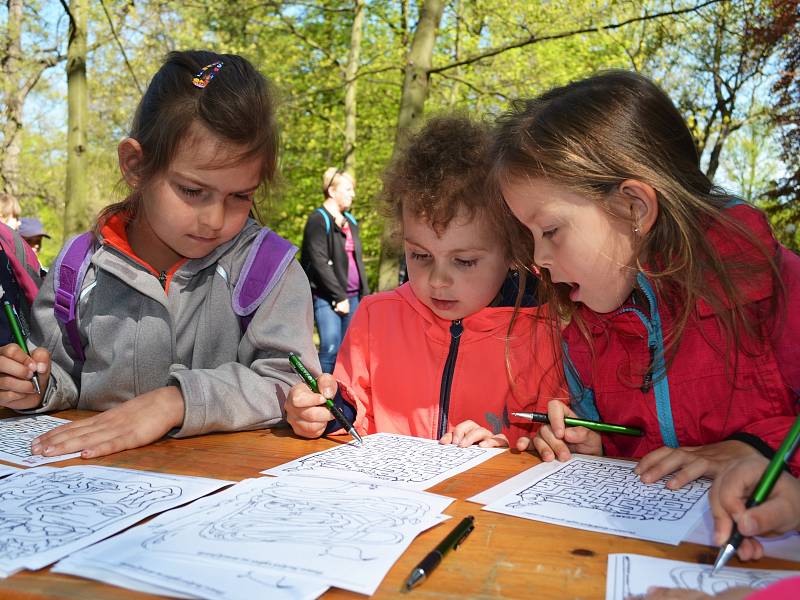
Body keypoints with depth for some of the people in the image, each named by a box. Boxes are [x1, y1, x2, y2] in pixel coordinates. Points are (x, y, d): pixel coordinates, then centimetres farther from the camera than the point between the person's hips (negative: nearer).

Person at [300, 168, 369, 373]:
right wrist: (339, 296, -15)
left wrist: (365, 294, 12)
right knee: (331, 347, -13)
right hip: (327, 297, -7)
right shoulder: (318, 220, -6)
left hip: (352, 296, 7)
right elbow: (319, 263, -14)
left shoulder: (350, 221, 17)